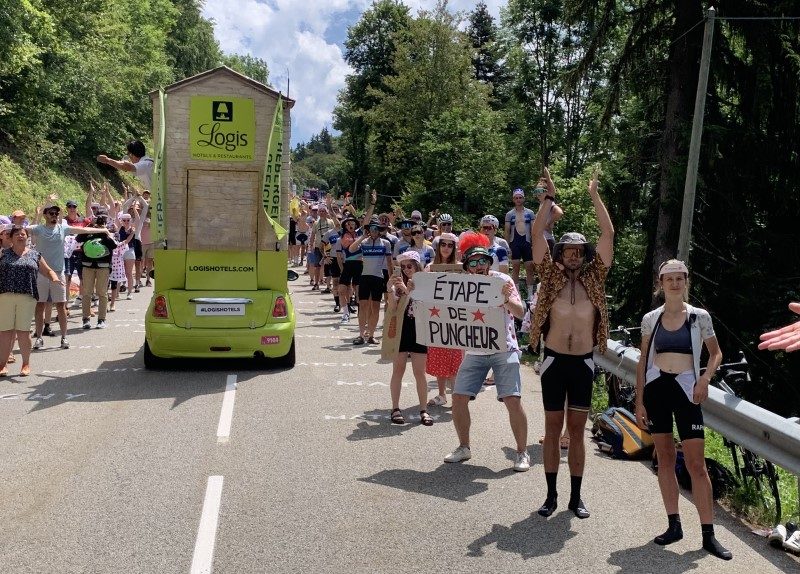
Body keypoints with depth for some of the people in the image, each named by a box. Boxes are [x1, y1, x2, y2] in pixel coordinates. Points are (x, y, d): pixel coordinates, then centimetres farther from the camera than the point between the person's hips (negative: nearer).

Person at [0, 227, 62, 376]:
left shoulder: (35, 255, 13)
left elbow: (47, 271, 16)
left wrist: (55, 278, -3)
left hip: (27, 297, 0)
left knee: (23, 330, 1)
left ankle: (26, 364, 13)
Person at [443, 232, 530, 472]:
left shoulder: (501, 280, -6)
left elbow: (520, 312, -15)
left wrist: (507, 299, -34)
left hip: (504, 349, -3)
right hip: (474, 351, 4)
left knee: (513, 400, -12)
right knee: (458, 398, -1)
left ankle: (522, 452, 4)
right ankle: (464, 448, 18)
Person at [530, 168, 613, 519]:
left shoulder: (595, 277, 3)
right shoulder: (551, 276, 0)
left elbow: (608, 234, -1)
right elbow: (537, 233, -5)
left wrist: (594, 195, -1)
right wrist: (549, 196, -7)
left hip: (583, 362, 1)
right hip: (554, 359, -1)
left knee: (577, 429, 8)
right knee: (553, 427, 6)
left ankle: (576, 497, 16)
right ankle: (551, 494, 15)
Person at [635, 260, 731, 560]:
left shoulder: (699, 316, 0)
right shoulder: (650, 319, 4)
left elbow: (716, 353, 10)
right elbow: (643, 360, 9)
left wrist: (704, 379, -9)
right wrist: (639, 401, 5)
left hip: (685, 389, -2)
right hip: (656, 388, 2)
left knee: (697, 464, -4)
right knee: (665, 458, 7)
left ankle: (708, 534, 4)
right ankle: (674, 525, 17)